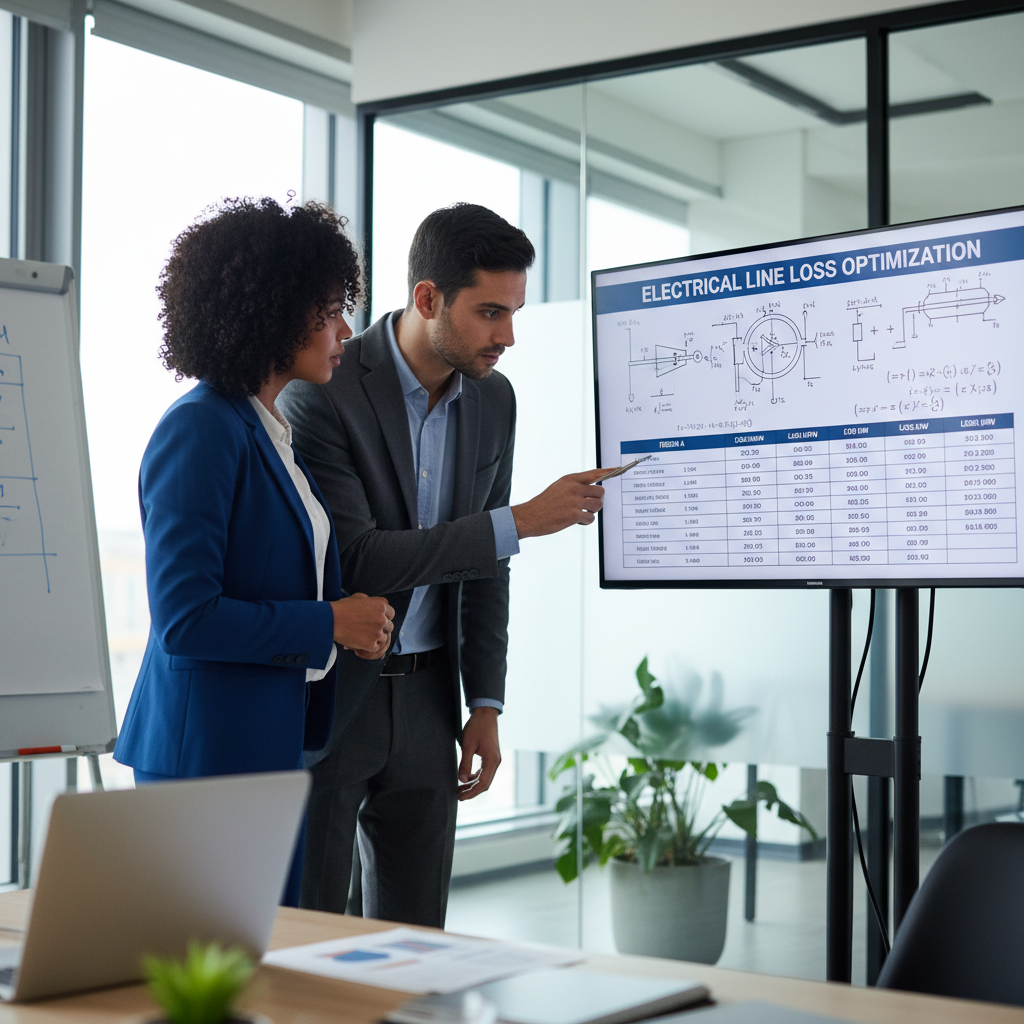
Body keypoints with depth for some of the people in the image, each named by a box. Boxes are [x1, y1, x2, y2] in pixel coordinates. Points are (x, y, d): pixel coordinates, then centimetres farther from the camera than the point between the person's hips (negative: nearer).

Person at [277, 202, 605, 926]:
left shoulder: (492, 398, 3)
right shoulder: (322, 392, -17)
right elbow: (354, 561, -23)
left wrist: (486, 704, 7)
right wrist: (521, 522, -24)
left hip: (424, 697, 6)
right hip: (326, 696, -5)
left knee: (414, 933, 11)